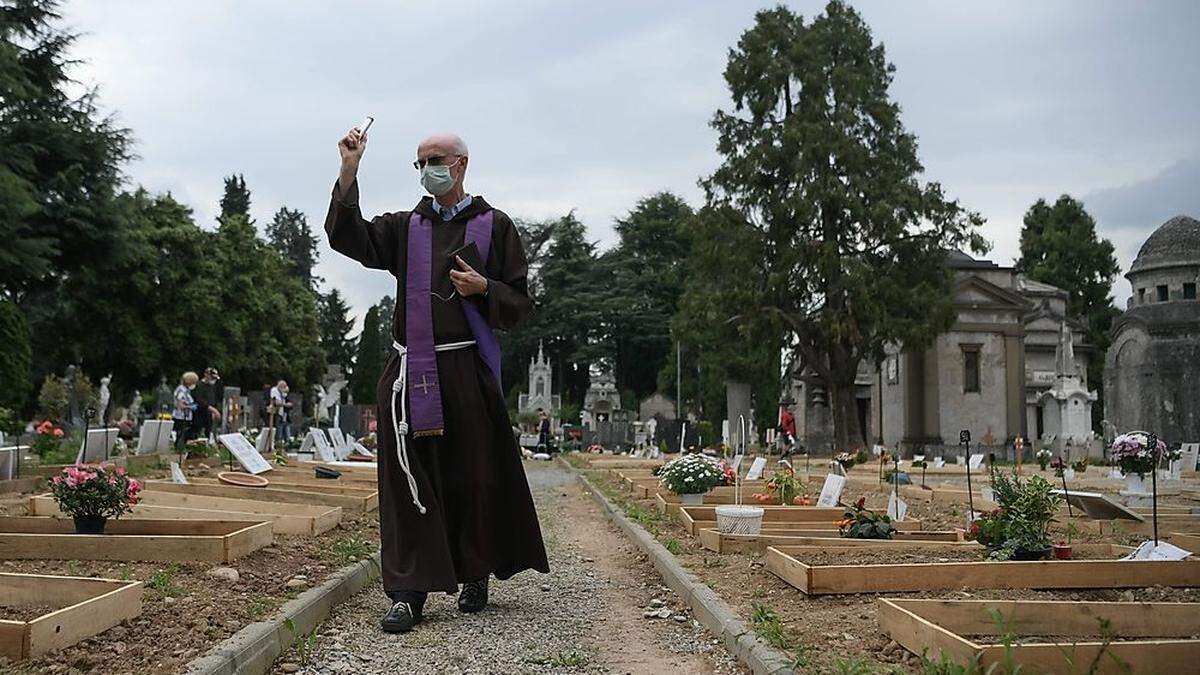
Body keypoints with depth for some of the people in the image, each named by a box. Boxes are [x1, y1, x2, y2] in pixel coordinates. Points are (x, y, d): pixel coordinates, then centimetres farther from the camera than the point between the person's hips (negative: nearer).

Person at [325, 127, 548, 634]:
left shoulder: (493, 226, 8)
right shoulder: (405, 227, 15)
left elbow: (520, 302, 7)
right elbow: (347, 237, -2)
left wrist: (484, 288, -13)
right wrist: (349, 173, -9)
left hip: (467, 371, -2)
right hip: (410, 372, 2)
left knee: (474, 476, 4)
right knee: (409, 479, -2)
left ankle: (476, 577, 23)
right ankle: (409, 591, 2)